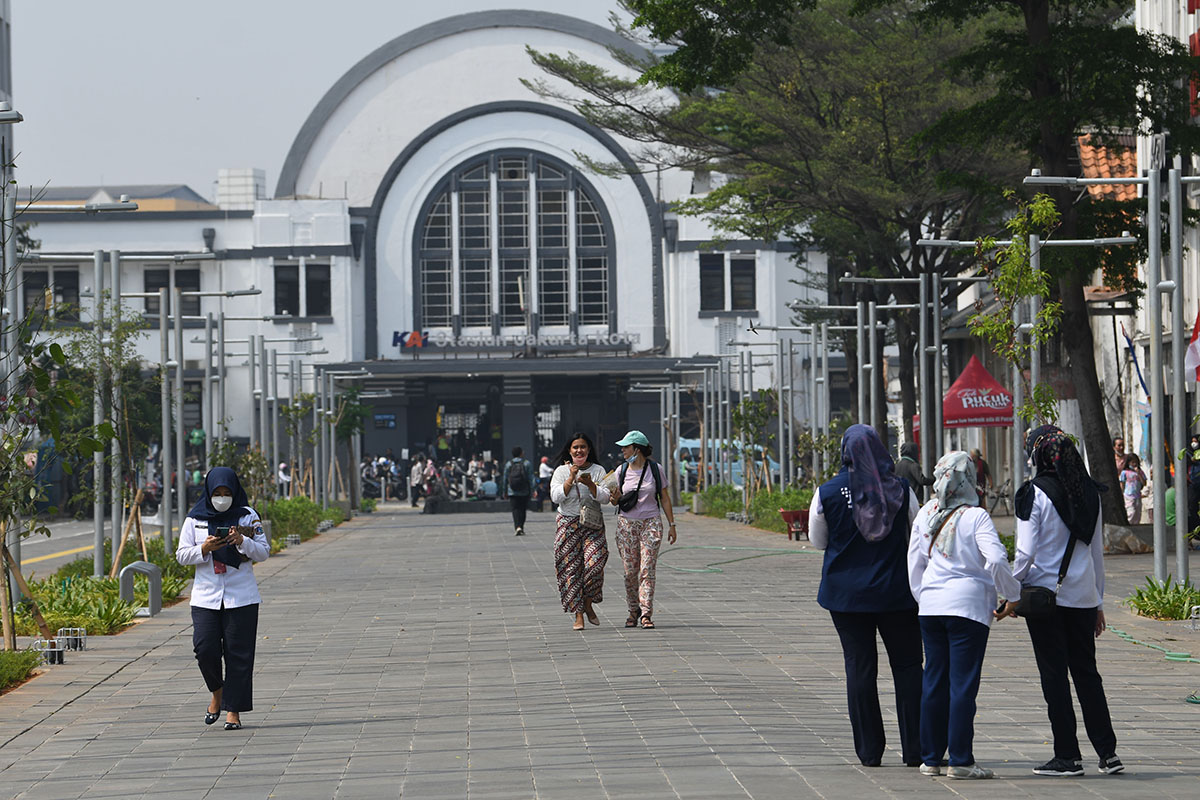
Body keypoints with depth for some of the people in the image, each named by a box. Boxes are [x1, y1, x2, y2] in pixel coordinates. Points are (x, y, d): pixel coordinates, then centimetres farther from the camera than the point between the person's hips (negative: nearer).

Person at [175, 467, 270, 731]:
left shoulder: (247, 516, 3)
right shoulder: (195, 519, 6)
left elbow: (264, 552, 1)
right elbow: (182, 555, 6)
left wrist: (242, 542, -17)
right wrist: (204, 549, -13)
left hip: (241, 597, -1)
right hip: (205, 596, 1)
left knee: (238, 653, -3)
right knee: (204, 648, -10)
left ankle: (233, 709, 3)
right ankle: (217, 692, 17)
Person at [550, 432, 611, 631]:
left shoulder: (598, 471, 8)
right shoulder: (561, 471, 5)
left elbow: (605, 497, -1)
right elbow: (556, 497, -7)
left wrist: (590, 484, -16)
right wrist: (571, 479, -15)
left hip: (592, 524, 0)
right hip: (568, 524, 0)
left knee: (595, 564, -15)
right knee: (571, 568, -5)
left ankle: (588, 604, 8)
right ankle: (578, 615, 0)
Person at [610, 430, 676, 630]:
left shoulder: (655, 469, 0)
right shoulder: (622, 471, 5)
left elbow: (665, 499, 6)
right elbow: (616, 499, 13)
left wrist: (672, 525, 4)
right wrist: (614, 498, -12)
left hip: (651, 523, -2)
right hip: (626, 524, 2)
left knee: (647, 570, -10)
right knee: (630, 572, 2)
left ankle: (646, 615, -11)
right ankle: (634, 610, 20)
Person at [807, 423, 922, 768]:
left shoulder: (828, 493, -6)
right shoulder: (901, 489, -5)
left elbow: (818, 541, 6)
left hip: (847, 594, 0)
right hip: (896, 593, 0)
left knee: (859, 667, 5)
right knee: (907, 667, 7)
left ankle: (869, 750, 5)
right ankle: (914, 749, 5)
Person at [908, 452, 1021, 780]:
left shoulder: (925, 515, 6)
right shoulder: (975, 517, -10)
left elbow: (914, 564, 13)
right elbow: (995, 560, -19)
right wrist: (1014, 592, -4)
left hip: (930, 605, 5)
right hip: (968, 605, -5)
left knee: (934, 680, 11)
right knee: (963, 682, -2)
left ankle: (930, 758, 15)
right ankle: (960, 761, -2)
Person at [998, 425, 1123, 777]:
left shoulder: (1035, 493, -10)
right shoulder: (1089, 492, 7)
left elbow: (1025, 552, -13)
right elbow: (1097, 551, 13)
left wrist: (1012, 595, -3)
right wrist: (1098, 602, 19)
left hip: (1045, 593, -5)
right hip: (1083, 595, 5)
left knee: (1054, 675, 0)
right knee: (1086, 672, 12)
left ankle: (1068, 756, 0)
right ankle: (1108, 752, 8)